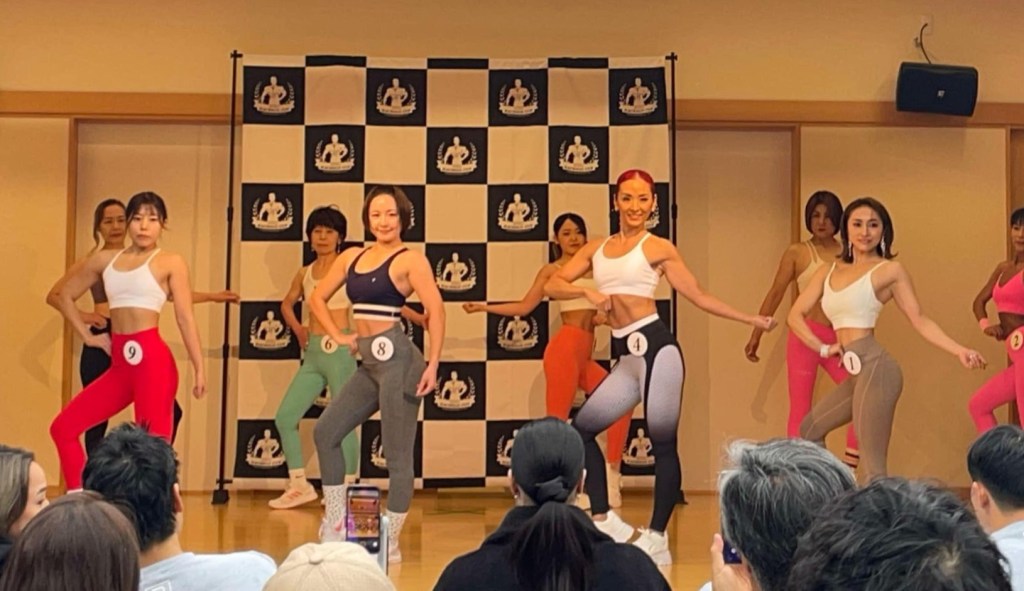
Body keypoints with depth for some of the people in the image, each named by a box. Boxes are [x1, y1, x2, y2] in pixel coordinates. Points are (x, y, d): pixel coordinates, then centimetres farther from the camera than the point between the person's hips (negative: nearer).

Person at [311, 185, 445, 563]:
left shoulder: (410, 260, -6)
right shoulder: (351, 257, 12)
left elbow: (435, 309, -15)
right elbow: (318, 298, 22)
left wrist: (433, 365, -22)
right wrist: (338, 336, 10)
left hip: (397, 359, -8)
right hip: (369, 363, 8)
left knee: (397, 455, -3)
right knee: (325, 432, 9)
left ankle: (391, 543, 7)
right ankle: (335, 527, 19)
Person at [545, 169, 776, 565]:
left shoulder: (659, 248, 3)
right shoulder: (596, 249, 16)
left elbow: (698, 295, 6)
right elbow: (553, 285, 10)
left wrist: (751, 319, 4)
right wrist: (587, 292, -8)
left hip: (655, 348, -6)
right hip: (626, 357, 6)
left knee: (662, 443, -2)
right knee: (581, 428, 3)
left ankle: (656, 538, 6)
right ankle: (603, 521, 13)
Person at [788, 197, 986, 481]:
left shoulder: (889, 269, 0)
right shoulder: (828, 272, 15)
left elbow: (919, 320, -1)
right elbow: (796, 314, 11)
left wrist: (959, 350, -12)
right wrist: (823, 348, -2)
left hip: (875, 368, -8)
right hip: (857, 375, 8)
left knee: (872, 467, -10)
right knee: (810, 429, 22)